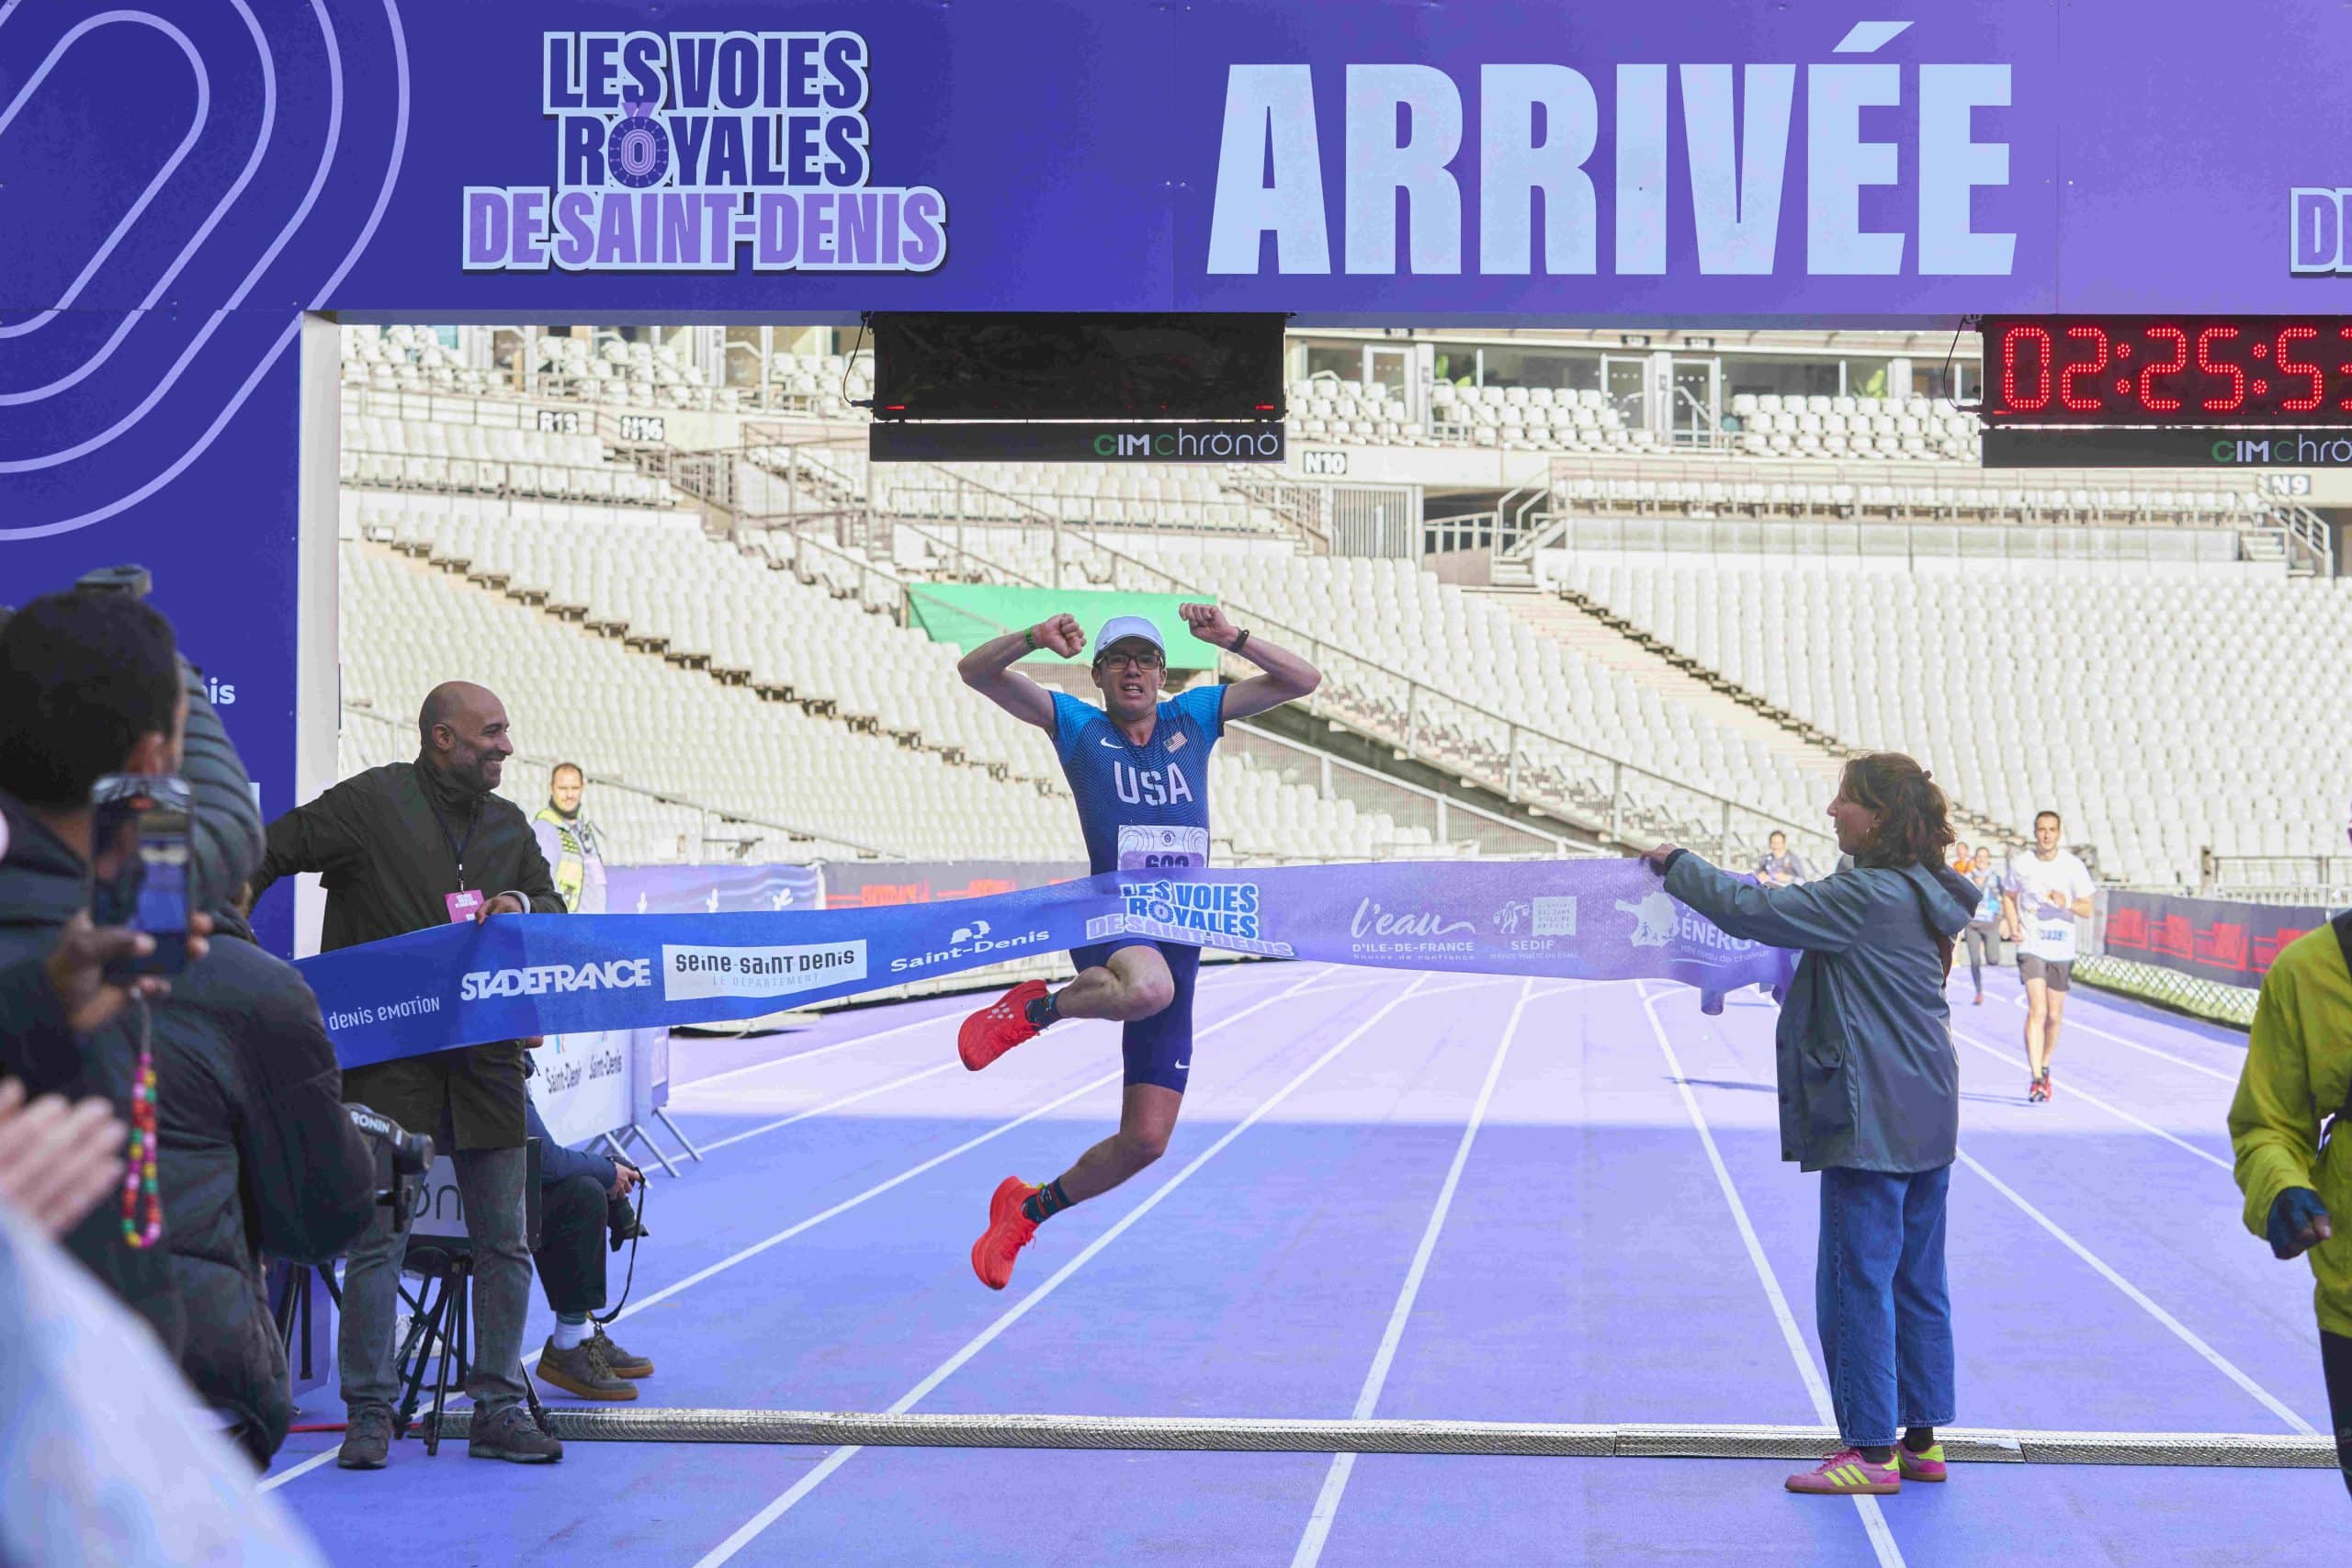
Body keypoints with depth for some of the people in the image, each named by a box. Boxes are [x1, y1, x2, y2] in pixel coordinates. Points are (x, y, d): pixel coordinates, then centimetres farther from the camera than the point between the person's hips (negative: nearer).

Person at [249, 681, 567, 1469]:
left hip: (486, 1062, 5)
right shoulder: (370, 804, -3)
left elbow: (554, 909, 17)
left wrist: (521, 907, -5)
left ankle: (498, 1410, 13)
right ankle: (369, 1413, 6)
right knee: (376, 1236, -2)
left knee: (503, 1240, 5)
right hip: (388, 1058, -5)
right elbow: (262, 857, -1)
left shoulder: (508, 823, 14)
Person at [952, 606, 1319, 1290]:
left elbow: (1301, 681, 11)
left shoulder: (1193, 718, 14)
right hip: (1107, 921, -4)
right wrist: (1035, 639, -21)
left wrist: (1234, 639, -5)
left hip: (1177, 938, 4)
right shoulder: (1077, 724, 6)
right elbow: (977, 671, -3)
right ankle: (1034, 1007, -16)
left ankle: (1030, 1208, 24)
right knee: (1147, 987, -45)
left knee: (1145, 1142, 1)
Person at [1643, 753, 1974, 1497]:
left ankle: (1872, 1450, 1)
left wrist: (1677, 864, -5)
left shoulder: (1865, 897, -17)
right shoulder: (1921, 893, 10)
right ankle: (1921, 1440, 18)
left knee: (1855, 1283, -3)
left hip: (1872, 1124, -9)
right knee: (1917, 1282, 13)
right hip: (1927, 1120, 9)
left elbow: (1751, 911, -18)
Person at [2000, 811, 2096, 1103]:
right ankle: (2036, 1079, -20)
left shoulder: (2073, 866, -1)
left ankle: (2044, 1070, 32)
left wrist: (2067, 904, -20)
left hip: (2062, 950, 1)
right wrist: (2014, 926, 0)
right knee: (2037, 1011, -16)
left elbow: (2087, 907, 1)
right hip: (2031, 947, -1)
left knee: (2054, 1016, 10)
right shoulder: (2020, 864, 0)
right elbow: (2009, 896, 17)